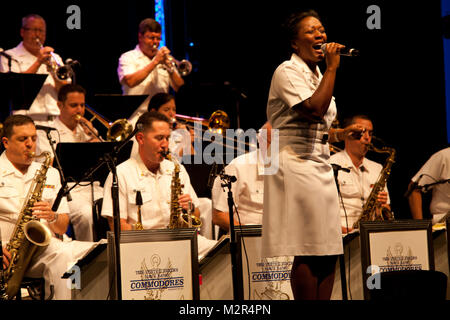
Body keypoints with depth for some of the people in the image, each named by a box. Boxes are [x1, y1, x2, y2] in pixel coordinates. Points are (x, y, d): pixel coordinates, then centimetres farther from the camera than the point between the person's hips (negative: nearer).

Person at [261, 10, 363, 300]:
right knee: (308, 252, -10)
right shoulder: (287, 72, -8)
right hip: (295, 165, -9)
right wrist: (332, 67, -15)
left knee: (329, 252, 4)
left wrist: (340, 134, 11)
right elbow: (314, 109, -24)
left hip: (320, 165, 9)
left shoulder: (318, 75, 20)